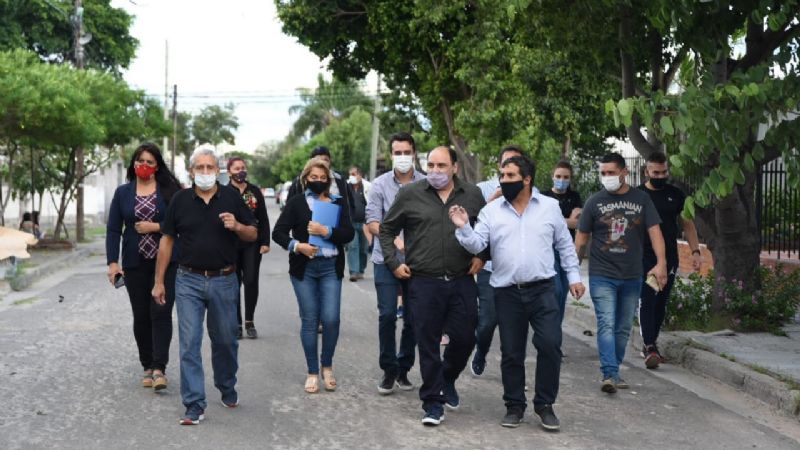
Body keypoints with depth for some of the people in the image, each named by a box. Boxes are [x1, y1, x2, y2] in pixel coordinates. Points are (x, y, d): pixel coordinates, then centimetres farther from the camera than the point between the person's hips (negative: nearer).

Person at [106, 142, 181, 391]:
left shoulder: (170, 191, 0)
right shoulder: (123, 192, 8)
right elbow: (113, 229, 4)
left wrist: (156, 227, -13)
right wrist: (112, 262, -5)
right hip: (135, 265, 3)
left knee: (161, 313, -9)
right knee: (141, 316, 6)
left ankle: (159, 368, -10)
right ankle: (147, 366, 16)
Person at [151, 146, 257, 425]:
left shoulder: (232, 197, 1)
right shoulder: (180, 200, 1)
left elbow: (253, 235, 6)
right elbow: (167, 240, 5)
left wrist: (237, 226, -16)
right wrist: (159, 281, 4)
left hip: (224, 280, 1)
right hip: (189, 281, 0)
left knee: (225, 340, 13)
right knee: (189, 344, -4)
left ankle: (227, 389, 36)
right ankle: (194, 405, 1)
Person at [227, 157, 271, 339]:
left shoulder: (255, 191, 7)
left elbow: (263, 218, 8)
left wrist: (265, 242, 1)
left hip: (252, 244, 1)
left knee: (251, 281, -3)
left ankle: (249, 321, 11)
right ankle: (237, 324, 13)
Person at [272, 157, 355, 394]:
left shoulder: (339, 203, 6)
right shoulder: (296, 202, 3)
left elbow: (348, 233, -3)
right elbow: (278, 232, -1)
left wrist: (326, 231, -18)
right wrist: (297, 245, -18)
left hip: (331, 268, 1)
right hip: (304, 268, -1)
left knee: (331, 319, -6)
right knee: (309, 320, 3)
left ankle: (327, 366, 17)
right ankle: (312, 372, 15)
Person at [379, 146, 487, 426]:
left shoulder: (473, 195, 6)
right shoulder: (410, 195, 1)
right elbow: (387, 229, 11)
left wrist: (482, 256, 5)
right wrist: (393, 263, 3)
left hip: (462, 282, 2)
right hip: (424, 284, -2)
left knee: (465, 338, 6)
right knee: (428, 344, 2)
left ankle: (447, 380, 35)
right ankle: (433, 402, 13)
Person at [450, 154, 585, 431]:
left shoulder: (550, 207, 4)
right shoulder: (491, 211, 3)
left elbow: (565, 244, 11)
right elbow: (476, 245, -5)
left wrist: (574, 276, 8)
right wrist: (464, 228, -23)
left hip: (542, 289, 0)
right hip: (507, 293, 1)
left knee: (550, 345, -9)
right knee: (511, 353, 7)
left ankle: (545, 404, 8)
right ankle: (514, 405, 22)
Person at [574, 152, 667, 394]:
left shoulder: (641, 199, 4)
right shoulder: (595, 202, 1)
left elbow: (654, 231, -2)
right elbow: (582, 237, 5)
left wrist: (661, 262, -15)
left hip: (632, 276, 2)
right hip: (602, 276, -2)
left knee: (623, 328, 10)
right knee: (606, 325, -13)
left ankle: (613, 372, 22)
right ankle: (610, 374, -18)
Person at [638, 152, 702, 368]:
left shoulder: (676, 195, 8)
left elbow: (687, 224, 12)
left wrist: (695, 251, 1)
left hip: (669, 258, 3)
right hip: (644, 258, -3)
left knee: (661, 303, 8)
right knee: (647, 302, -10)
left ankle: (651, 343, 21)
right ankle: (649, 347, -13)